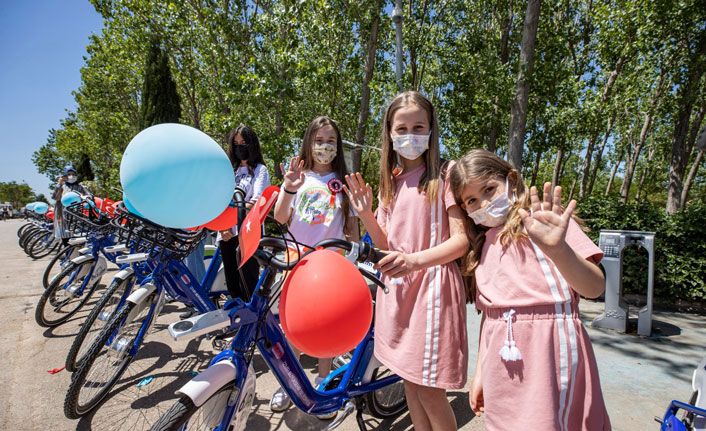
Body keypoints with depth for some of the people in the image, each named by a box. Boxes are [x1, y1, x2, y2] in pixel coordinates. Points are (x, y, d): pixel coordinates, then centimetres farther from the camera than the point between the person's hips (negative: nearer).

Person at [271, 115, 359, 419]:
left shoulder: (343, 182, 8)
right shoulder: (298, 176, 5)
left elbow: (351, 223, 13)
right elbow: (280, 218, -5)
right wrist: (289, 189, -20)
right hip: (298, 254, 0)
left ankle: (322, 383, 25)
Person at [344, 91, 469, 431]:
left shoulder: (444, 175, -5)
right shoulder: (391, 182, 11)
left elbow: (461, 240, -12)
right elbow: (385, 244, 10)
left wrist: (415, 260, -28)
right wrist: (365, 213, -7)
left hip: (432, 285, -5)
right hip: (396, 286, 6)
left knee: (429, 391, 1)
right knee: (409, 383, 17)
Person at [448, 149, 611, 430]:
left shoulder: (542, 222, -5)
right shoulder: (484, 245, 12)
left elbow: (594, 288, -15)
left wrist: (557, 248, -33)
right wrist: (480, 372, 15)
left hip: (548, 355, -5)